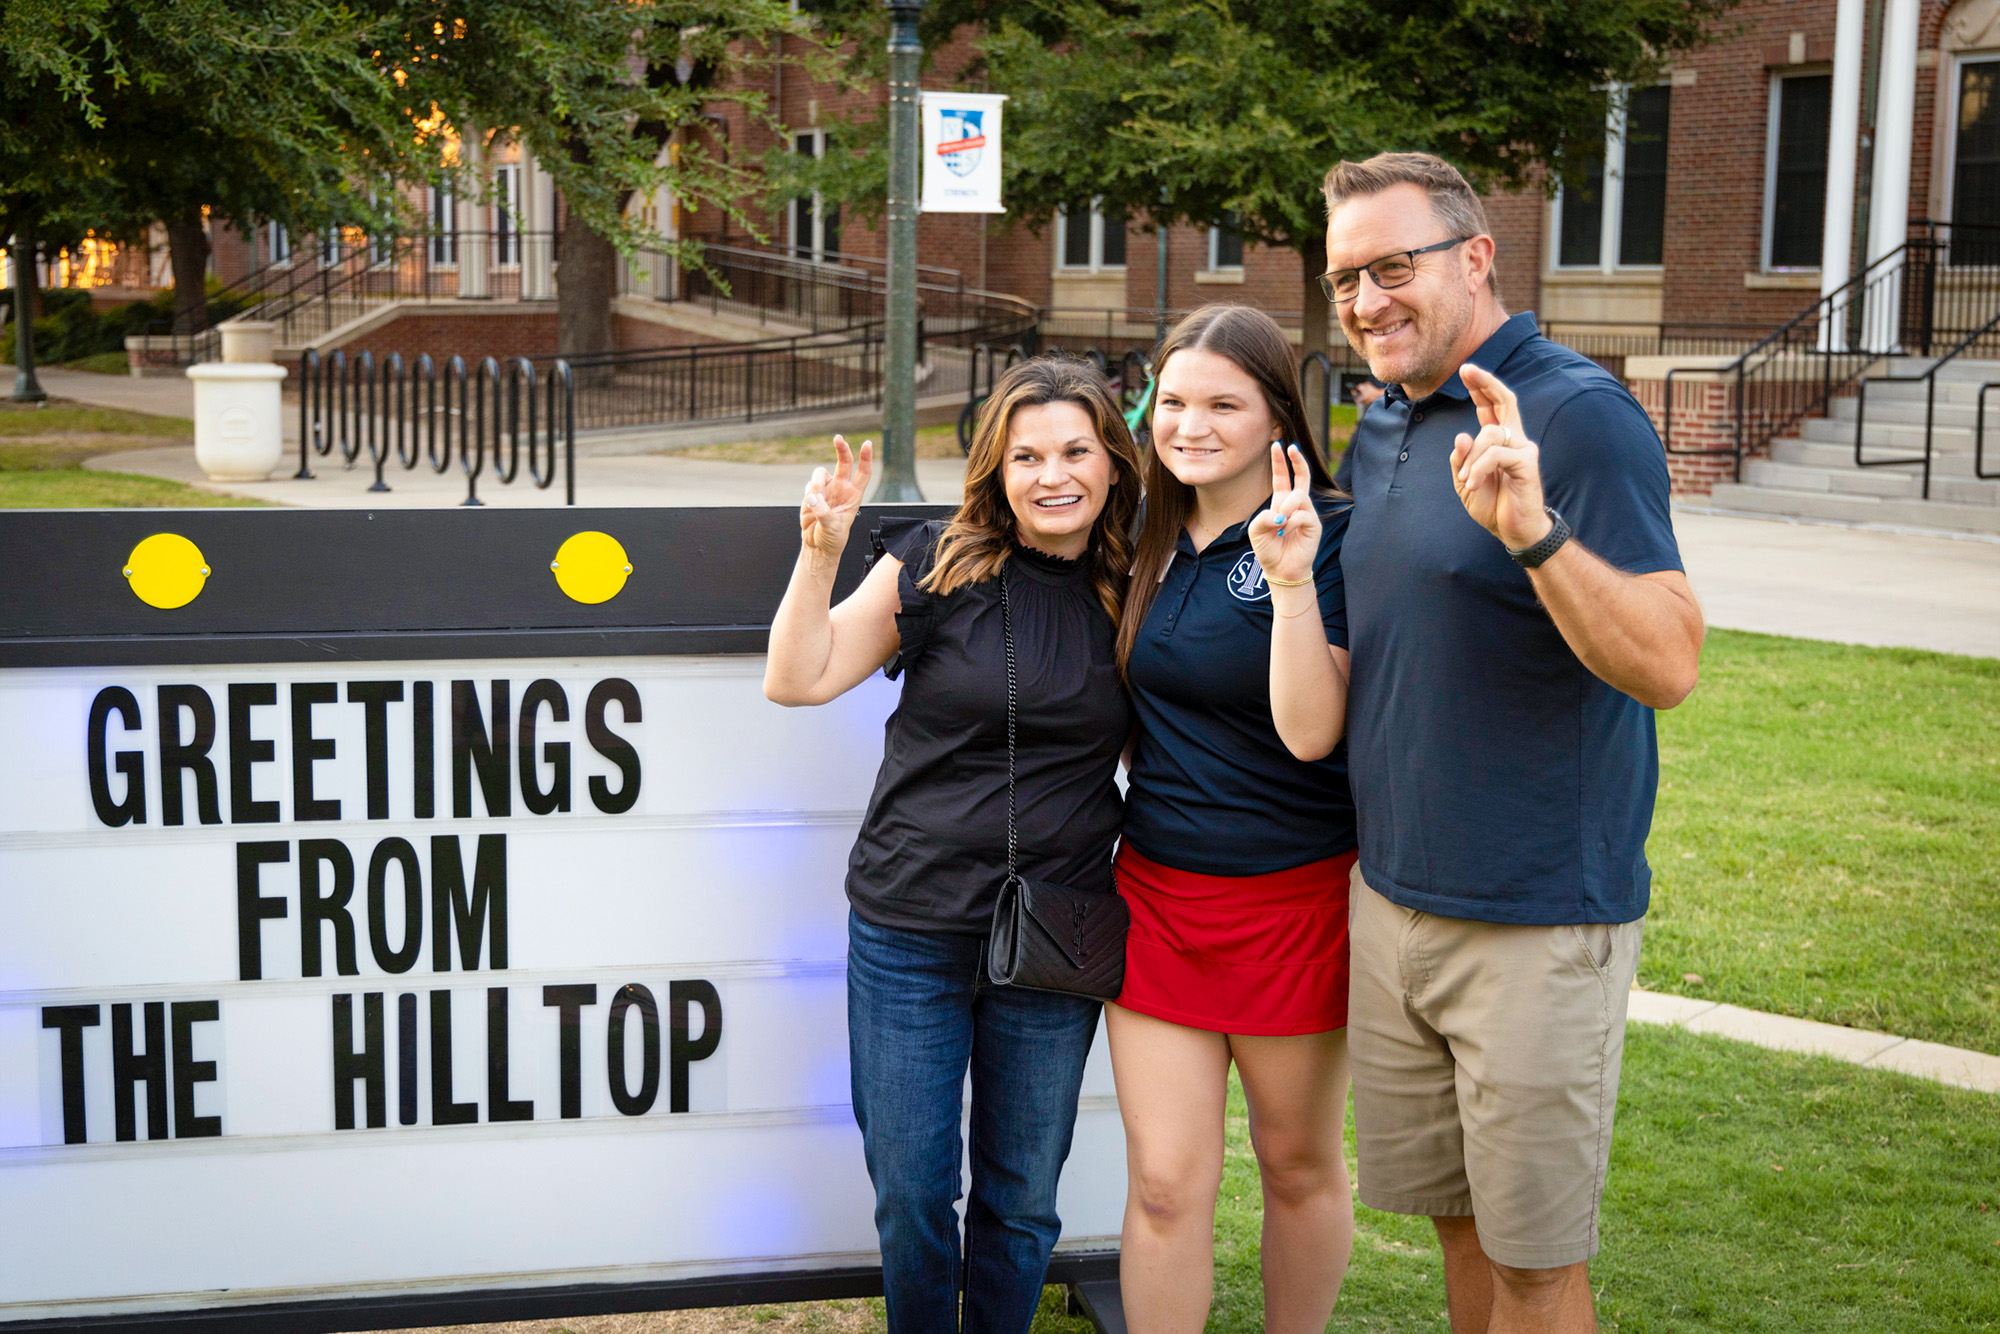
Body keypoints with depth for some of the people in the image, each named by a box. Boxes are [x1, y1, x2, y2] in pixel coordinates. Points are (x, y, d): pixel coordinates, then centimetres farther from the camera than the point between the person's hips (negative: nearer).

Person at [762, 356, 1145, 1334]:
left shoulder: (1138, 593, 2)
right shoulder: (941, 567, -4)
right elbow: (799, 680, -3)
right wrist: (822, 551, -15)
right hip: (910, 931, -1)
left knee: (1021, 1200, 13)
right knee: (910, 1192, 9)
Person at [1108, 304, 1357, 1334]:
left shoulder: (1327, 539, -12)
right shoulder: (1153, 535, 6)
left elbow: (1310, 731, -21)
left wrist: (1292, 584, -30)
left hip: (1293, 896, -4)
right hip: (1157, 889, 4)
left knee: (1299, 1166, 14)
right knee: (1165, 1183, 3)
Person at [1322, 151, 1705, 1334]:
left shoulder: (1576, 415, -15)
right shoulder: (1380, 432, 10)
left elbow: (1670, 666, -25)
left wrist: (1534, 529, -38)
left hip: (1539, 918, -7)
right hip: (1390, 899, 7)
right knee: (1456, 1215, 18)